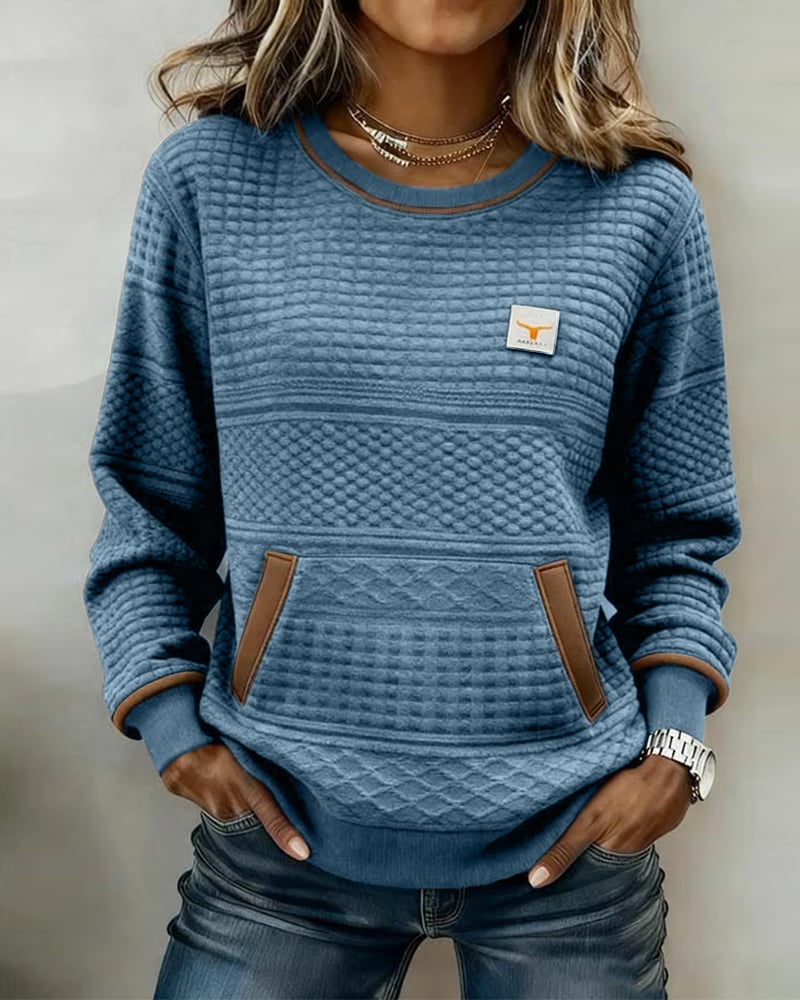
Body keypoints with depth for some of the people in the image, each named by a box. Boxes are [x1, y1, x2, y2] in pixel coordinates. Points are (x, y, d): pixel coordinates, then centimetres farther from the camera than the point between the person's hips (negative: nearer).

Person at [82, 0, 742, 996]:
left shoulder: (642, 206, -3)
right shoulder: (206, 178, -4)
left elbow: (677, 531, 6)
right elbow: (149, 504, 4)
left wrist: (672, 741, -5)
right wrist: (172, 720, -5)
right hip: (281, 834, 0)